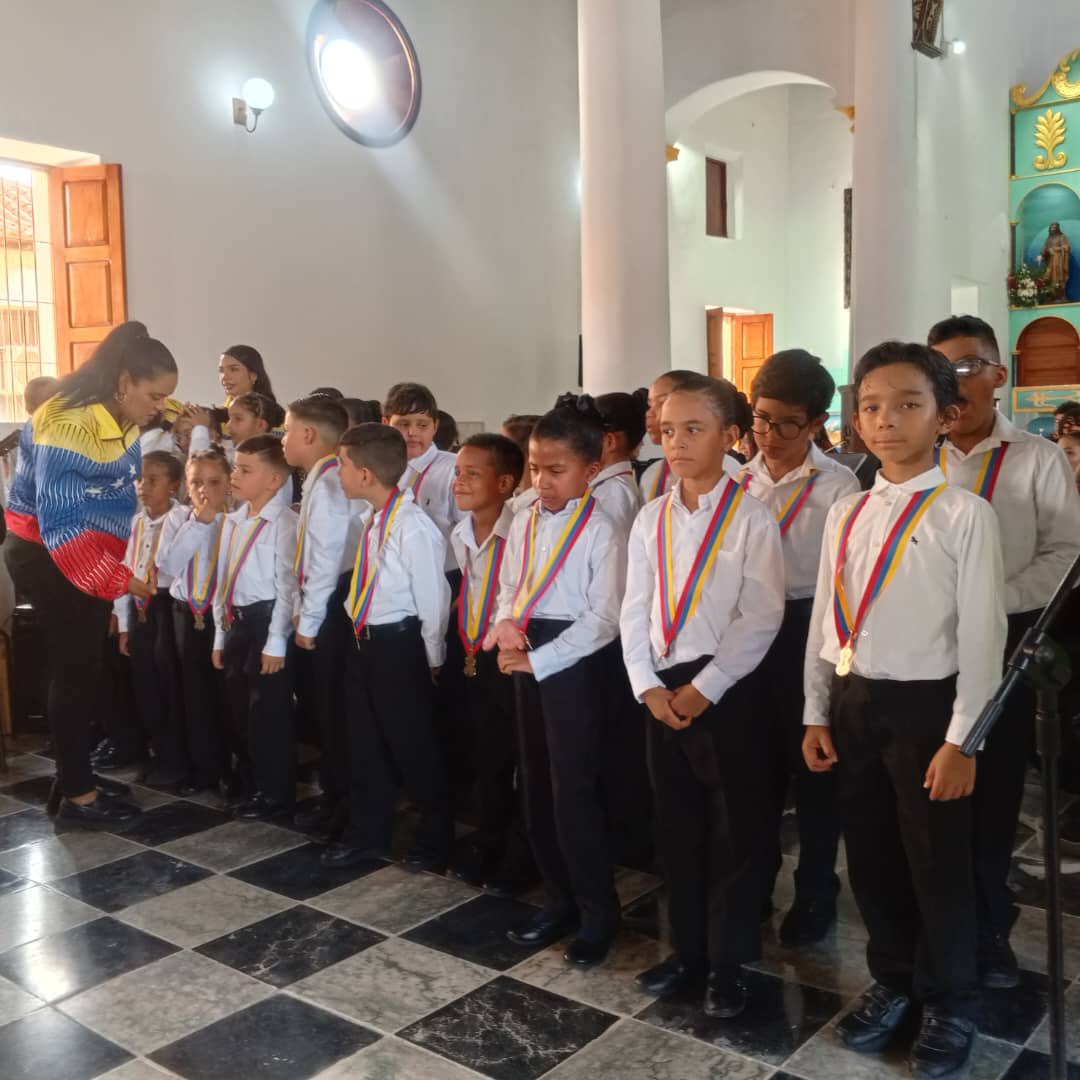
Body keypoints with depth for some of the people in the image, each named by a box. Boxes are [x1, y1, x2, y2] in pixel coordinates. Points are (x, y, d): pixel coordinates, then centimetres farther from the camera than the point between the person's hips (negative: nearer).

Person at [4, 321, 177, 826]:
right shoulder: (69, 427, -24)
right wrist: (117, 579, -27)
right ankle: (77, 793, 9)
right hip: (48, 557, -8)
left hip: (89, 557, 8)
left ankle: (72, 781, 23)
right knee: (74, 672, -2)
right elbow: (59, 524, -26)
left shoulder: (126, 425, 2)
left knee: (84, 670, 12)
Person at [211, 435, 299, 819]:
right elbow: (223, 579, 17)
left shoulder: (283, 522, -13)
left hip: (266, 621, -8)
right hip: (236, 623, 9)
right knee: (238, 711, 16)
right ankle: (252, 784, 32)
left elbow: (287, 585, -16)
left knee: (268, 714, 0)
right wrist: (220, 635, 16)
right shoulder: (233, 521, 12)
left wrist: (275, 642, -17)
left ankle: (276, 794, 14)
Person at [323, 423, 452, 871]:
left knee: (413, 747, 7)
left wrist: (431, 660, -10)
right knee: (365, 743, 19)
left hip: (399, 645, -8)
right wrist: (359, 628, 16)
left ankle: (433, 842, 25)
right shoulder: (375, 519, 2)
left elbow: (433, 600, -18)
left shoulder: (414, 528, -23)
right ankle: (367, 833, 36)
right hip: (363, 641, 8)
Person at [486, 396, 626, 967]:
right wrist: (505, 625, -8)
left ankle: (599, 911, 15)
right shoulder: (523, 521, 7)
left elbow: (604, 619, -16)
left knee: (574, 790, -4)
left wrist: (538, 659, -17)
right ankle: (559, 899, 30)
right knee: (536, 786, 14)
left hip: (574, 660, -7)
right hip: (525, 657, 7)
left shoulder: (601, 530, -13)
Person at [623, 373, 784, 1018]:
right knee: (677, 829, 14)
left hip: (725, 690, -5)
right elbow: (635, 611, 7)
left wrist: (702, 689, -15)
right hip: (662, 691, 5)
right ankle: (689, 953, 30)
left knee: (732, 831, 5)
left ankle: (728, 965, 21)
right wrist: (648, 686, -4)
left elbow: (762, 615, -14)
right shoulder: (650, 519, 7)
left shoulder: (750, 516, -8)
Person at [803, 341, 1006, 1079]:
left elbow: (982, 632, -11)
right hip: (853, 702, 5)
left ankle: (951, 1006, 32)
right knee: (869, 857, 17)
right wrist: (817, 713, 8)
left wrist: (962, 738, -12)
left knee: (938, 865, 8)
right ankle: (893, 983, 39)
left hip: (925, 704, -5)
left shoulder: (965, 513, -11)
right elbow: (825, 619, 9)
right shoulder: (846, 514, 6)